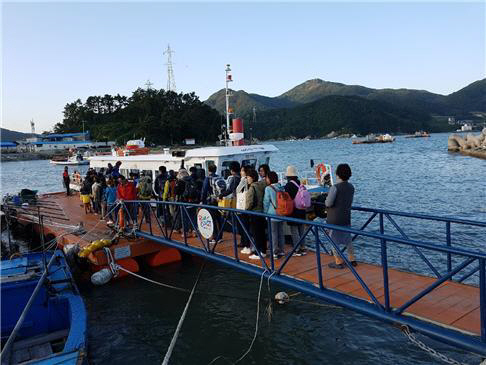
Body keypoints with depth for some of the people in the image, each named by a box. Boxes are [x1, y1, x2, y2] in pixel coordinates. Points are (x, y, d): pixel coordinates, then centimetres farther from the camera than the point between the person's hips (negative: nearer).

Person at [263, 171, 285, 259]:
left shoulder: (268, 188, -12)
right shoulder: (281, 187, 3)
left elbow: (266, 202, -9)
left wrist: (265, 212, 3)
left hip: (272, 215, -6)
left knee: (273, 233, 2)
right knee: (280, 232, 14)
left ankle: (275, 252, 6)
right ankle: (281, 251, 23)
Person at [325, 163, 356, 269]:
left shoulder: (335, 187, -19)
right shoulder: (351, 187, 3)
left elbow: (328, 203, -17)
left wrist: (326, 200, 3)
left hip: (334, 219, -7)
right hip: (346, 218, 7)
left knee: (334, 240, 5)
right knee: (348, 239, 19)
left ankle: (338, 262, 11)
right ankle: (352, 259, 26)